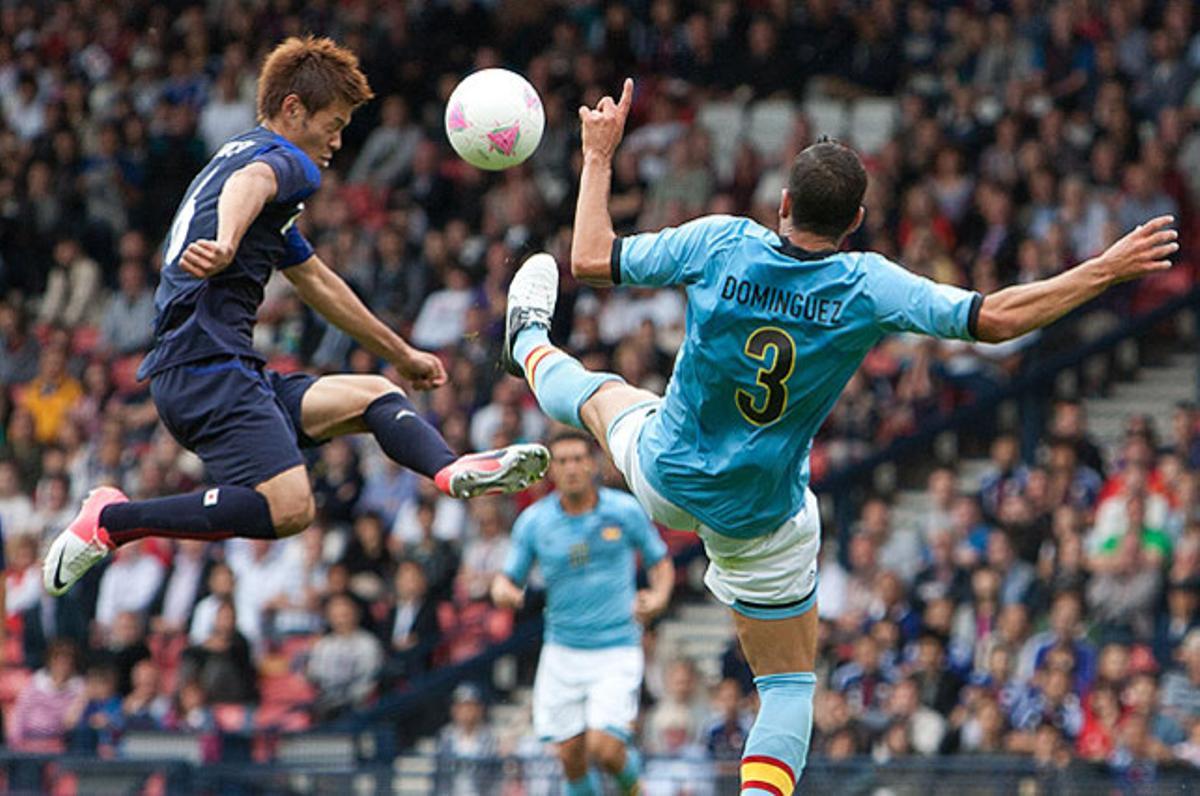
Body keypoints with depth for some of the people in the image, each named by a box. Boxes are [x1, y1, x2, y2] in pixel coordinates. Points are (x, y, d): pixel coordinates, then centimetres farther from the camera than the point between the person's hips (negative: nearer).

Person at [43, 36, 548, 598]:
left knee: (376, 396, 12)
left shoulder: (241, 152, 29)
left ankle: (452, 470, -17)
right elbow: (248, 185, -30)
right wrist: (226, 246, -53)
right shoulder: (287, 161, -1)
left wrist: (400, 355, 47)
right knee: (287, 509, -27)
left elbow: (316, 282, 40)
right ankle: (111, 519, -17)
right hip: (206, 364, -11)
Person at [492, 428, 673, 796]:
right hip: (563, 652, 2)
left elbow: (660, 562, 9)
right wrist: (502, 590, -18)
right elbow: (509, 577, 6)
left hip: (616, 652, -2)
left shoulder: (625, 511, -3)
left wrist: (658, 596, -11)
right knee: (571, 755, 0)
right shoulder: (533, 521, -1)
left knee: (603, 749, -16)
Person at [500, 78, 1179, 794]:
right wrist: (1109, 269, -15)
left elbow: (592, 260, -10)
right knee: (790, 687, 11)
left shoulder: (720, 245, -19)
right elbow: (997, 318, -23)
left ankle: (532, 346, 66)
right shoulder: (868, 287, -22)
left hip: (666, 475, 2)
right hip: (765, 518, -2)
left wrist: (599, 156, 3)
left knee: (601, 392, 35)